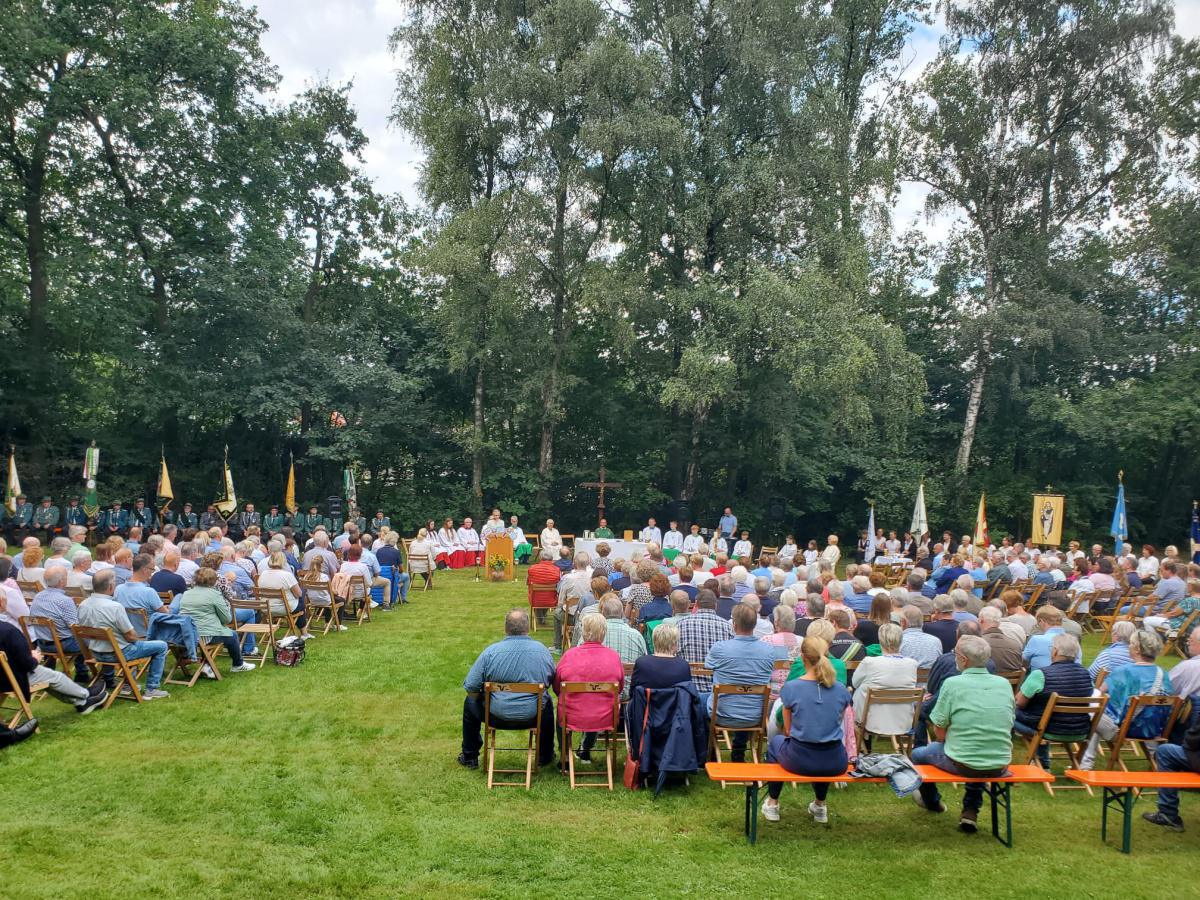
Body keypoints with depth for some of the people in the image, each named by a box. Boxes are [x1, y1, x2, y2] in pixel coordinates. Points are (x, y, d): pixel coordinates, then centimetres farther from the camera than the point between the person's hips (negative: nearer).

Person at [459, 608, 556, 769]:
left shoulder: (490, 652, -12)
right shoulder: (543, 650, -5)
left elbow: (471, 688, -8)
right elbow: (555, 682, 9)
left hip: (497, 717, -1)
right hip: (533, 717, 2)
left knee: (470, 702, 28)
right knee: (547, 702, 35)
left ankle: (469, 757, 36)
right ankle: (545, 757, 43)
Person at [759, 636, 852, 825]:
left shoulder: (791, 688, -11)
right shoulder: (841, 689, -3)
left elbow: (788, 730, 2)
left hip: (800, 761, -3)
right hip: (835, 764, 3)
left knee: (776, 741, 32)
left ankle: (772, 805, 36)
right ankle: (820, 806, 44)